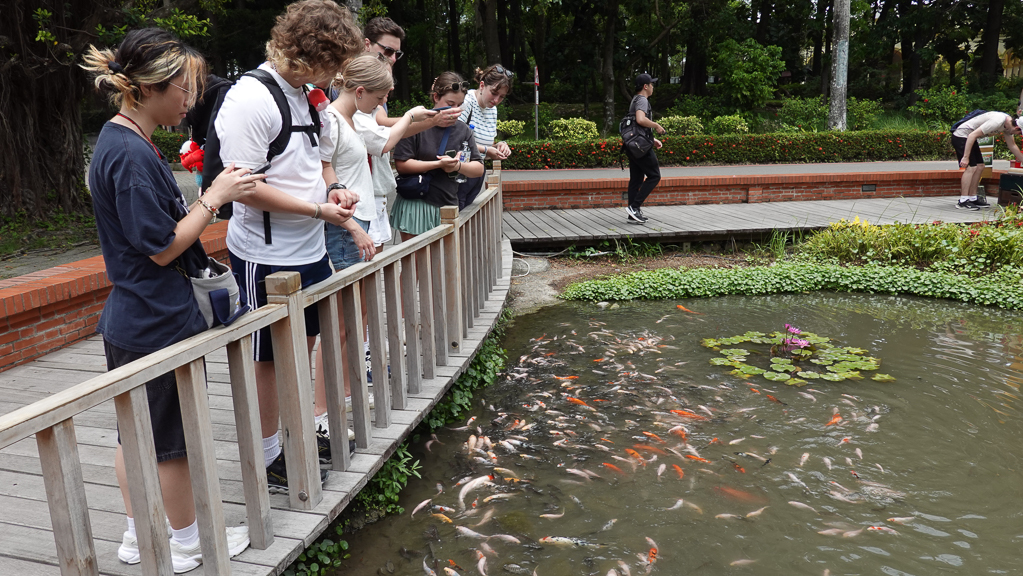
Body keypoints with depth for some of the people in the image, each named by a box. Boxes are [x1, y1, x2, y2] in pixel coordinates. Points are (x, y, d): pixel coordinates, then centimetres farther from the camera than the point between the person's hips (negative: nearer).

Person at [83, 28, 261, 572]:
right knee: (172, 439, 8)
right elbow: (163, 247, -20)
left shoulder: (120, 141, 9)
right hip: (160, 323, -10)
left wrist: (208, 196, 6)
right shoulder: (131, 155, -23)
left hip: (129, 321, 10)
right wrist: (214, 197, -14)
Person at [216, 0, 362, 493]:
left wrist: (330, 190, 3)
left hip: (311, 250, 9)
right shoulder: (250, 98, -19)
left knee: (304, 342, 19)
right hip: (267, 257, -9)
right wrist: (318, 209, -21)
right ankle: (268, 457, 22)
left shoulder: (305, 94, 10)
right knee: (268, 357, 6)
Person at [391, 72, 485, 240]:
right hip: (416, 206, -4)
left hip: (448, 206, 4)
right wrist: (438, 164, -16)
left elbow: (479, 169, 10)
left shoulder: (463, 130, 12)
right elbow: (401, 165, -10)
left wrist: (458, 166, -11)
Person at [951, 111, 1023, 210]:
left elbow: (1012, 146, 19)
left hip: (969, 139, 10)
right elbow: (972, 135, -29)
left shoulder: (1008, 124, 5)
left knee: (980, 167, 9)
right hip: (961, 136, -10)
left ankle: (972, 198, 14)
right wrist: (965, 157, -28)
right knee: (971, 167, -17)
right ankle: (963, 202, -17)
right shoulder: (997, 122, -26)